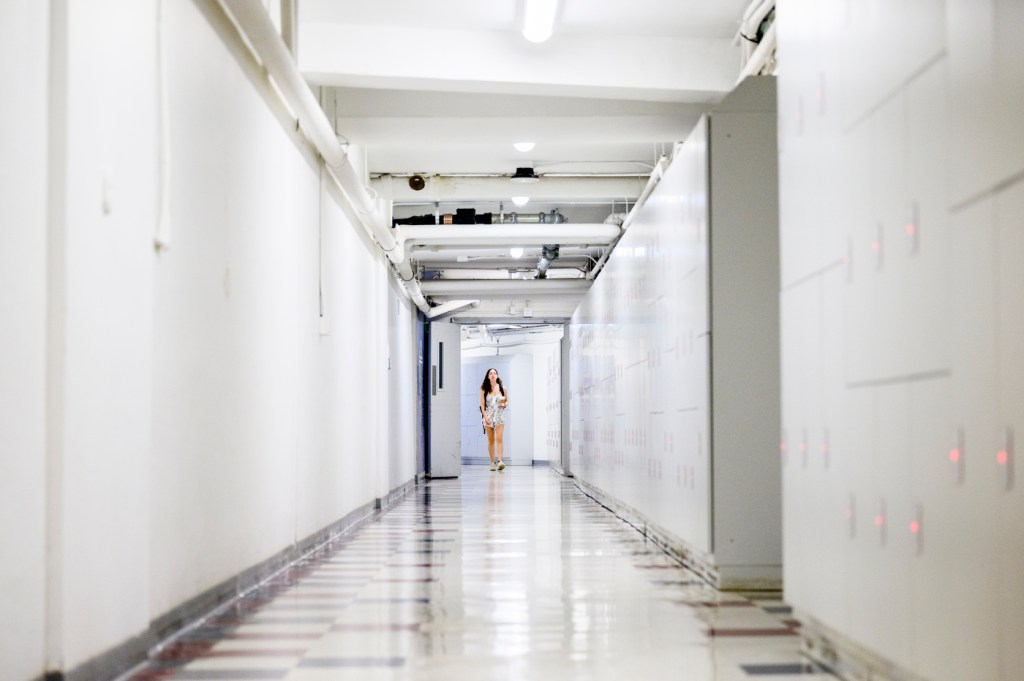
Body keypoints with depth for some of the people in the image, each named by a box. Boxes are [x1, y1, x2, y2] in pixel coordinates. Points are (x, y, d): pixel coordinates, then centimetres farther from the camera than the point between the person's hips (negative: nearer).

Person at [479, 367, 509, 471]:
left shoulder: (502, 388, 4)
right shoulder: (484, 389, 2)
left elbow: (507, 400, 16)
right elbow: (482, 404, 1)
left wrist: (505, 404, -7)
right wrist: (485, 417, -9)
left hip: (499, 416, 0)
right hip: (488, 416, 0)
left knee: (499, 439, -14)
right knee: (491, 441, 4)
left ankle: (500, 461, -21)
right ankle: (492, 462, 11)